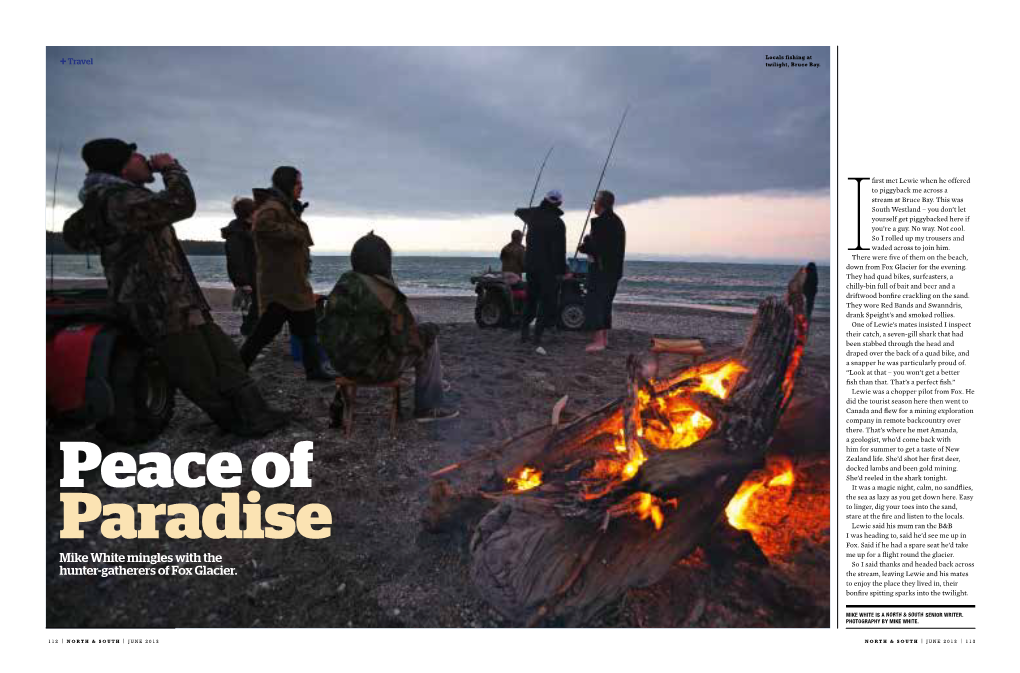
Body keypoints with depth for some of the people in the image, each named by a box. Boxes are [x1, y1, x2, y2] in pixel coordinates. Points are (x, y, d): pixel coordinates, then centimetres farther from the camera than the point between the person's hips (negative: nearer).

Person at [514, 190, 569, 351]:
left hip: (531, 264, 6)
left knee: (531, 299, 20)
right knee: (546, 302, -4)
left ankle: (524, 334, 26)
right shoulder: (558, 223, -16)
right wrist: (564, 271, -11)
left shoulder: (533, 213, 3)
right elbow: (560, 251, -19)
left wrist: (517, 211, 53)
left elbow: (520, 211, 29)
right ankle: (537, 339, -14)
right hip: (549, 268, -6)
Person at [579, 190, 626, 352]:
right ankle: (605, 338, 20)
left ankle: (599, 341, -12)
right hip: (615, 269, 9)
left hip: (601, 269, -9)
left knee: (593, 304, -7)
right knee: (606, 303, 16)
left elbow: (595, 247, -20)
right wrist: (589, 246, 14)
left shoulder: (600, 222, -15)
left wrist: (583, 247, -2)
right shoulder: (617, 221, 15)